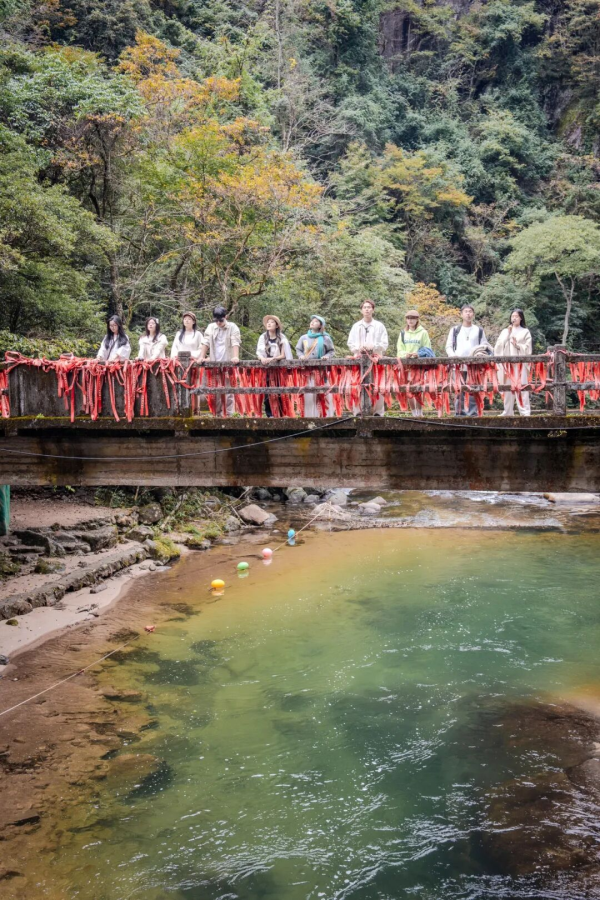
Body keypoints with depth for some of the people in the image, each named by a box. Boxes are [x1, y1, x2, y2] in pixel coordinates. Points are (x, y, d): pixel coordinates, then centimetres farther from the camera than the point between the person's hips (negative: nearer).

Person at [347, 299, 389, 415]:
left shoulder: (379, 326, 9)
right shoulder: (356, 326, 15)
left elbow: (385, 344, 4)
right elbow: (350, 343, 11)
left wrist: (373, 346, -12)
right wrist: (359, 348, -8)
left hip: (375, 359, -2)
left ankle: (378, 412, -4)